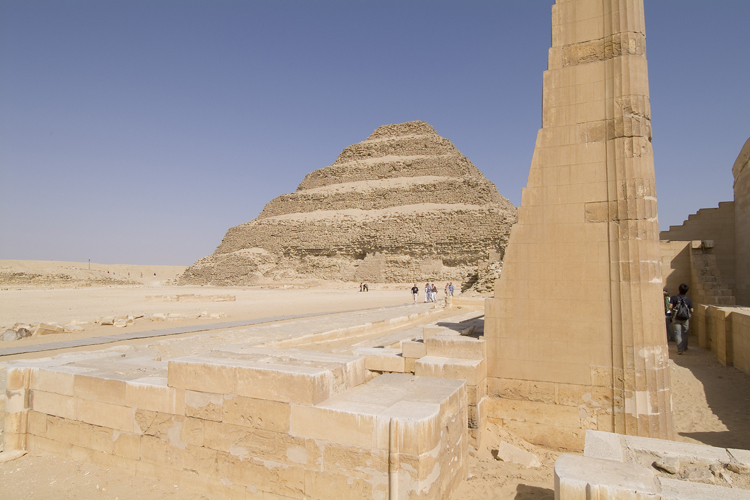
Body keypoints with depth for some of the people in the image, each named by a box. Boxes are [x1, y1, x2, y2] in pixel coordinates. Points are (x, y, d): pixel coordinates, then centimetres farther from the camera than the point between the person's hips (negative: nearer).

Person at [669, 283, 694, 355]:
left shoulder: (674, 298, -4)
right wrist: (689, 315, 17)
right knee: (685, 333, 19)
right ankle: (684, 347, 34)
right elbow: (691, 310, -2)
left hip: (676, 319, -2)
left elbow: (670, 307, -14)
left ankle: (680, 350, -5)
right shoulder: (688, 300, 0)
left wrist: (673, 313, 4)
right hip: (685, 319, 2)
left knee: (678, 334, -1)